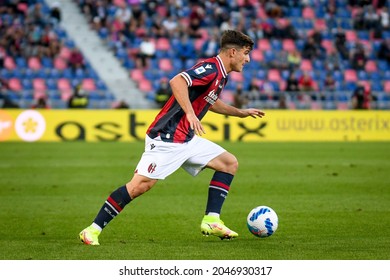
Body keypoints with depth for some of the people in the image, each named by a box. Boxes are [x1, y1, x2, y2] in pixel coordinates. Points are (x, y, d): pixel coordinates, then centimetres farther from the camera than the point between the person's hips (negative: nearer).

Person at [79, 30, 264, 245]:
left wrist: (241, 113, 38)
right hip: (166, 138, -10)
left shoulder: (220, 74, 14)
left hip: (187, 139, 10)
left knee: (229, 163, 8)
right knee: (140, 185, -16)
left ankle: (211, 221, 6)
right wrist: (191, 114, -39)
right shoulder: (210, 68, -16)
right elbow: (177, 82, -32)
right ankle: (93, 230, -8)